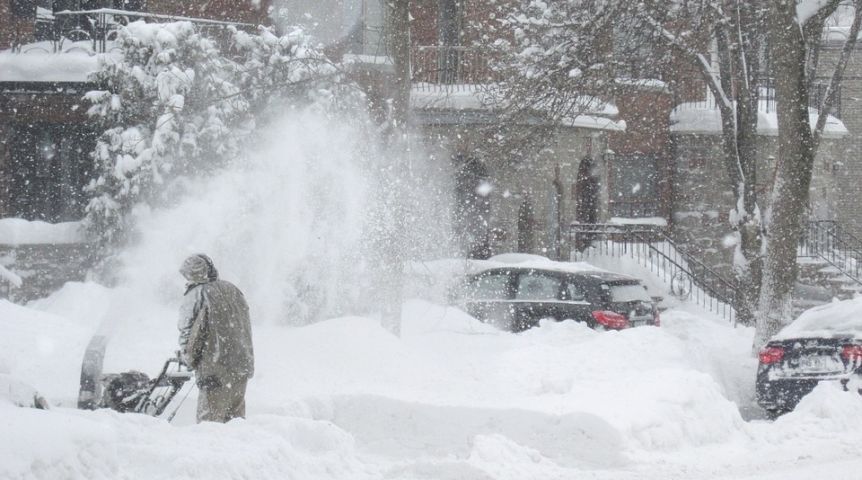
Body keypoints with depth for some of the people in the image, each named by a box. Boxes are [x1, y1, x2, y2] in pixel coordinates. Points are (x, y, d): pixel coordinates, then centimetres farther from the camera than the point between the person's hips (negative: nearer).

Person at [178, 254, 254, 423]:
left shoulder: (195, 296, -10)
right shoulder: (233, 290, 11)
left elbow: (187, 335, -9)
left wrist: (190, 360, 8)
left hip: (216, 372, -7)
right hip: (242, 367, 7)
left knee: (209, 422, -3)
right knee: (236, 419, 15)